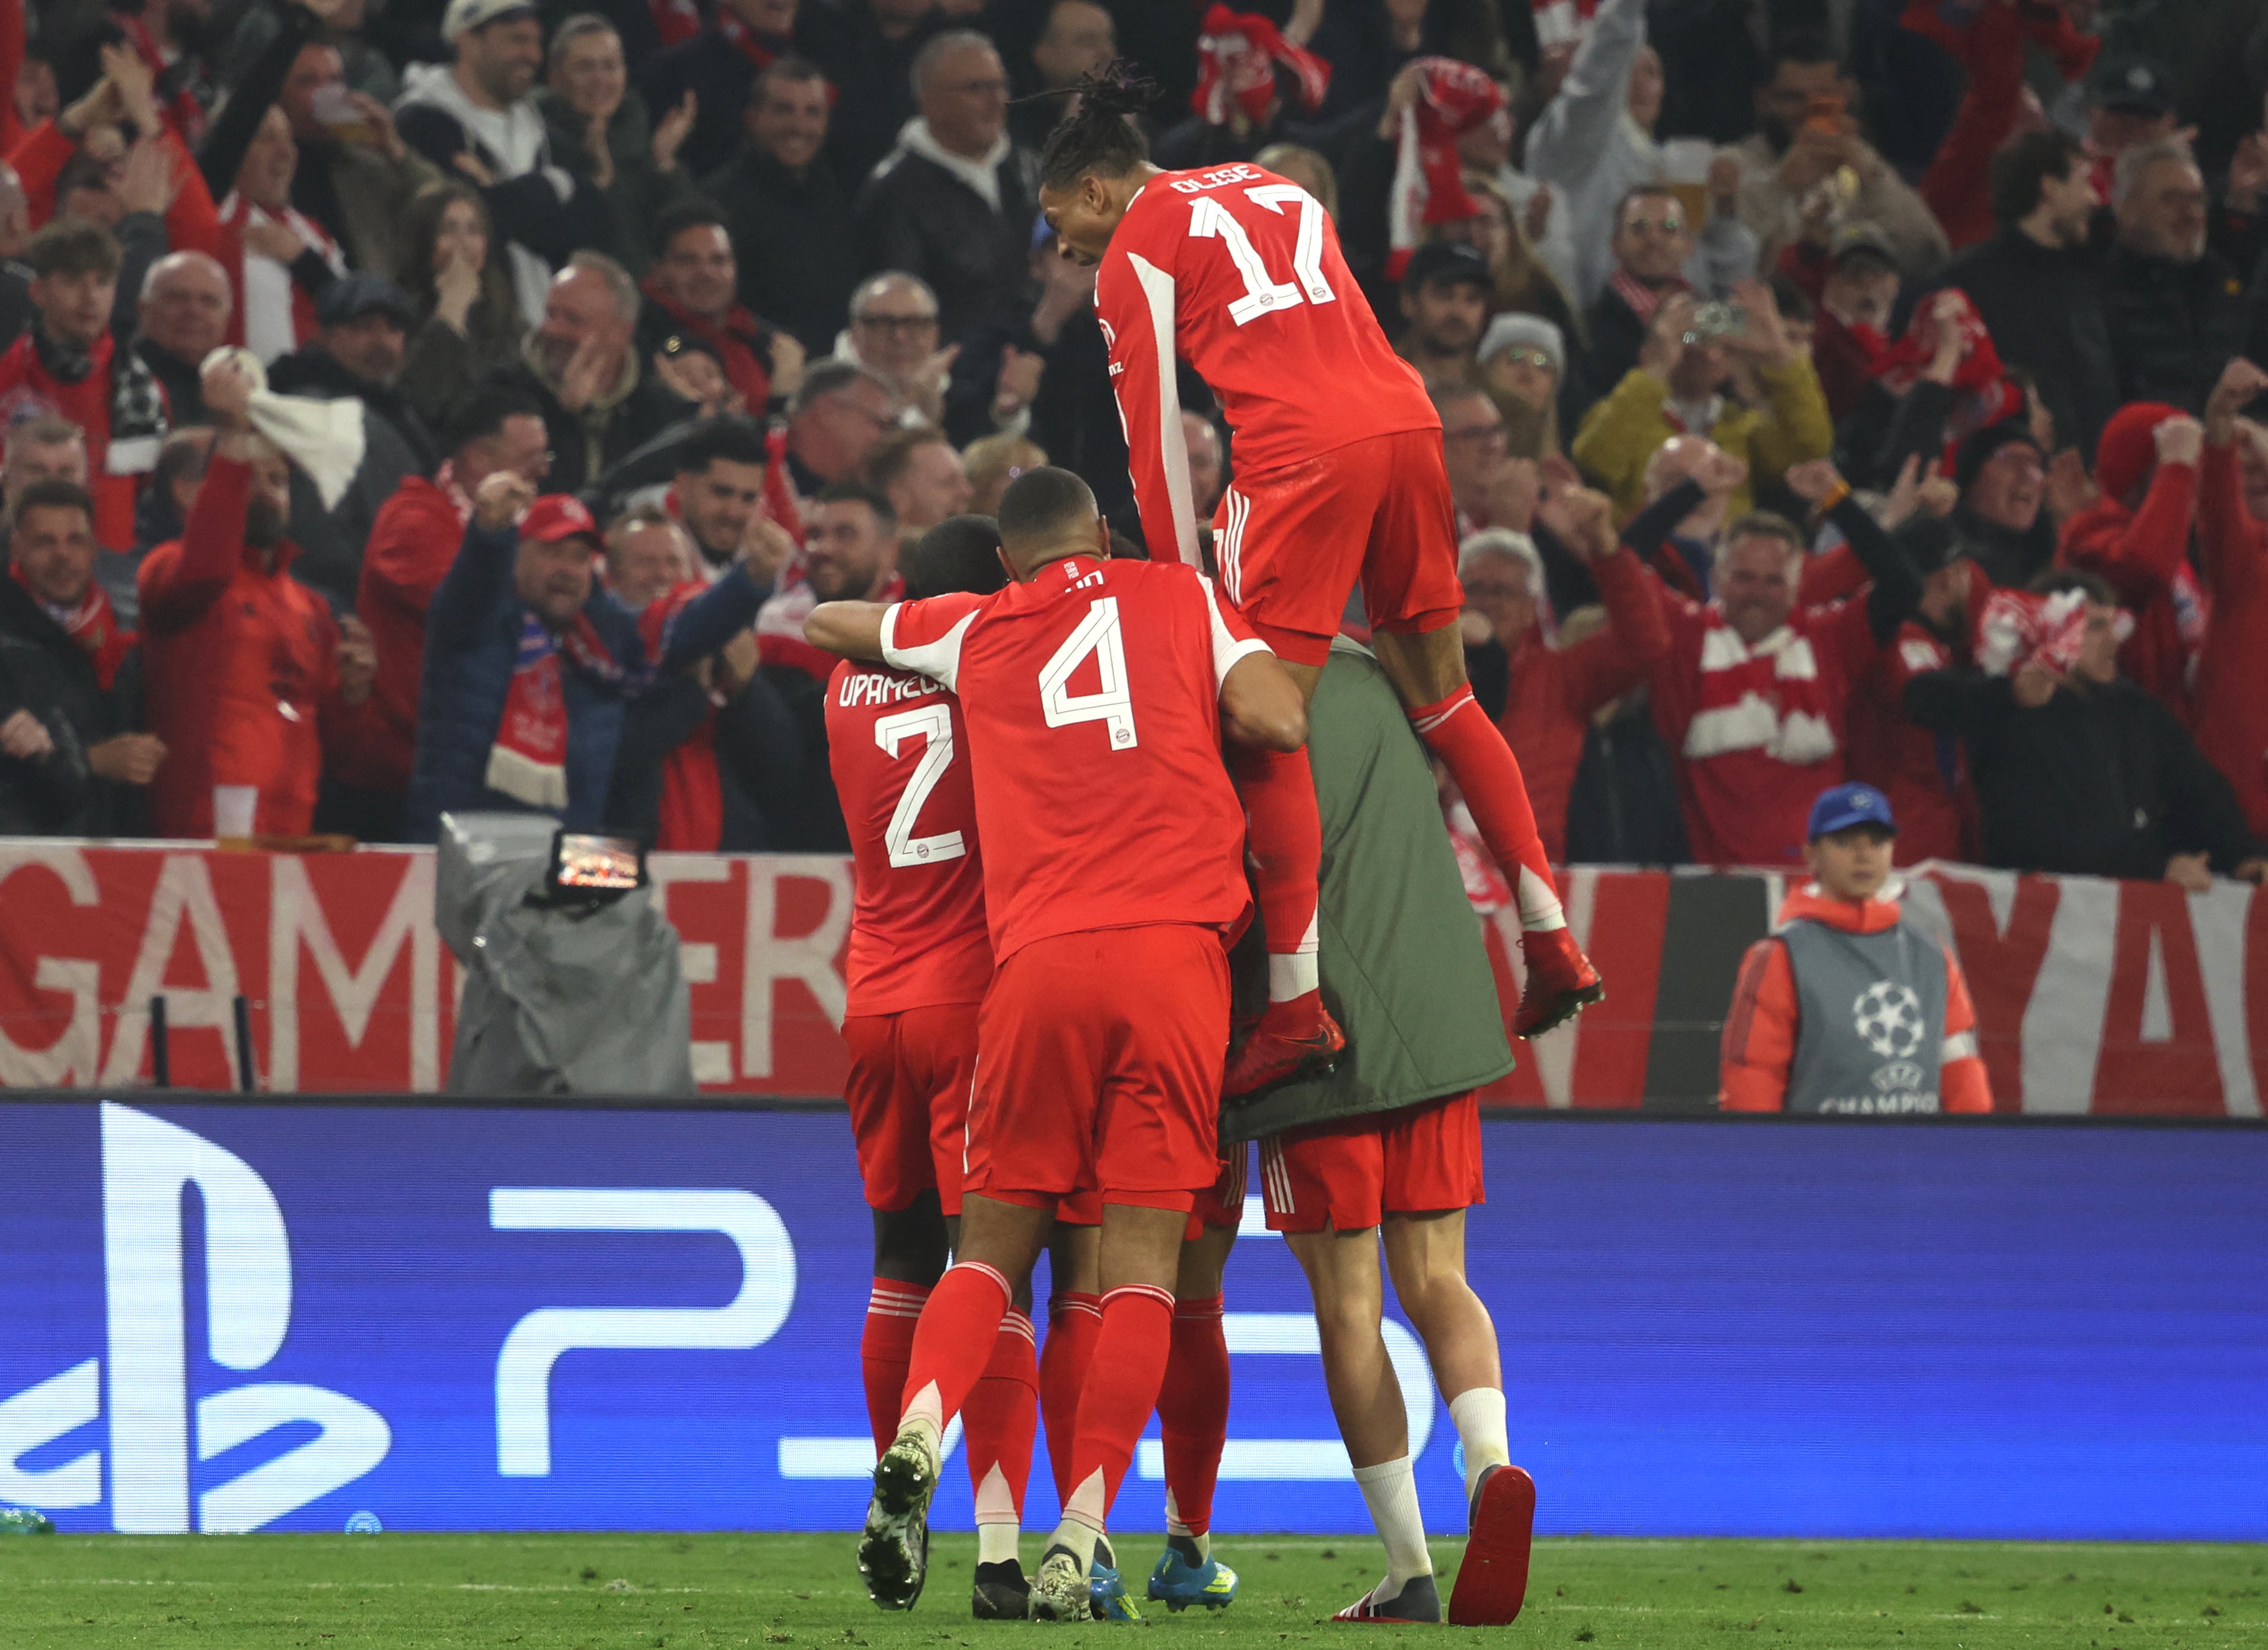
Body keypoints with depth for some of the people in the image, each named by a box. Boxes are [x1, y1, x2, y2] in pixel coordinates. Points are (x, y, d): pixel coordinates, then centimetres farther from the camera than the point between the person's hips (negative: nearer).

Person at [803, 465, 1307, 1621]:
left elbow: (824, 624, 33)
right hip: (1175, 955, -1)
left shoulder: (974, 632, 18)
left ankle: (918, 1438, -18)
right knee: (1142, 1261, -1)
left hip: (1038, 960, 1)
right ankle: (1081, 1535, -12)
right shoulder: (1181, 598, 14)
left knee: (992, 1245, 9)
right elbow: (1280, 723, 2)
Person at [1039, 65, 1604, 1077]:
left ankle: (1296, 1004, -15)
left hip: (1305, 454, -7)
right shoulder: (1276, 193, 27)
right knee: (1438, 693, 18)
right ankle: (1552, 945, 14)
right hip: (1407, 422, 7)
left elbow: (1153, 434, 6)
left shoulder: (1136, 249, 8)